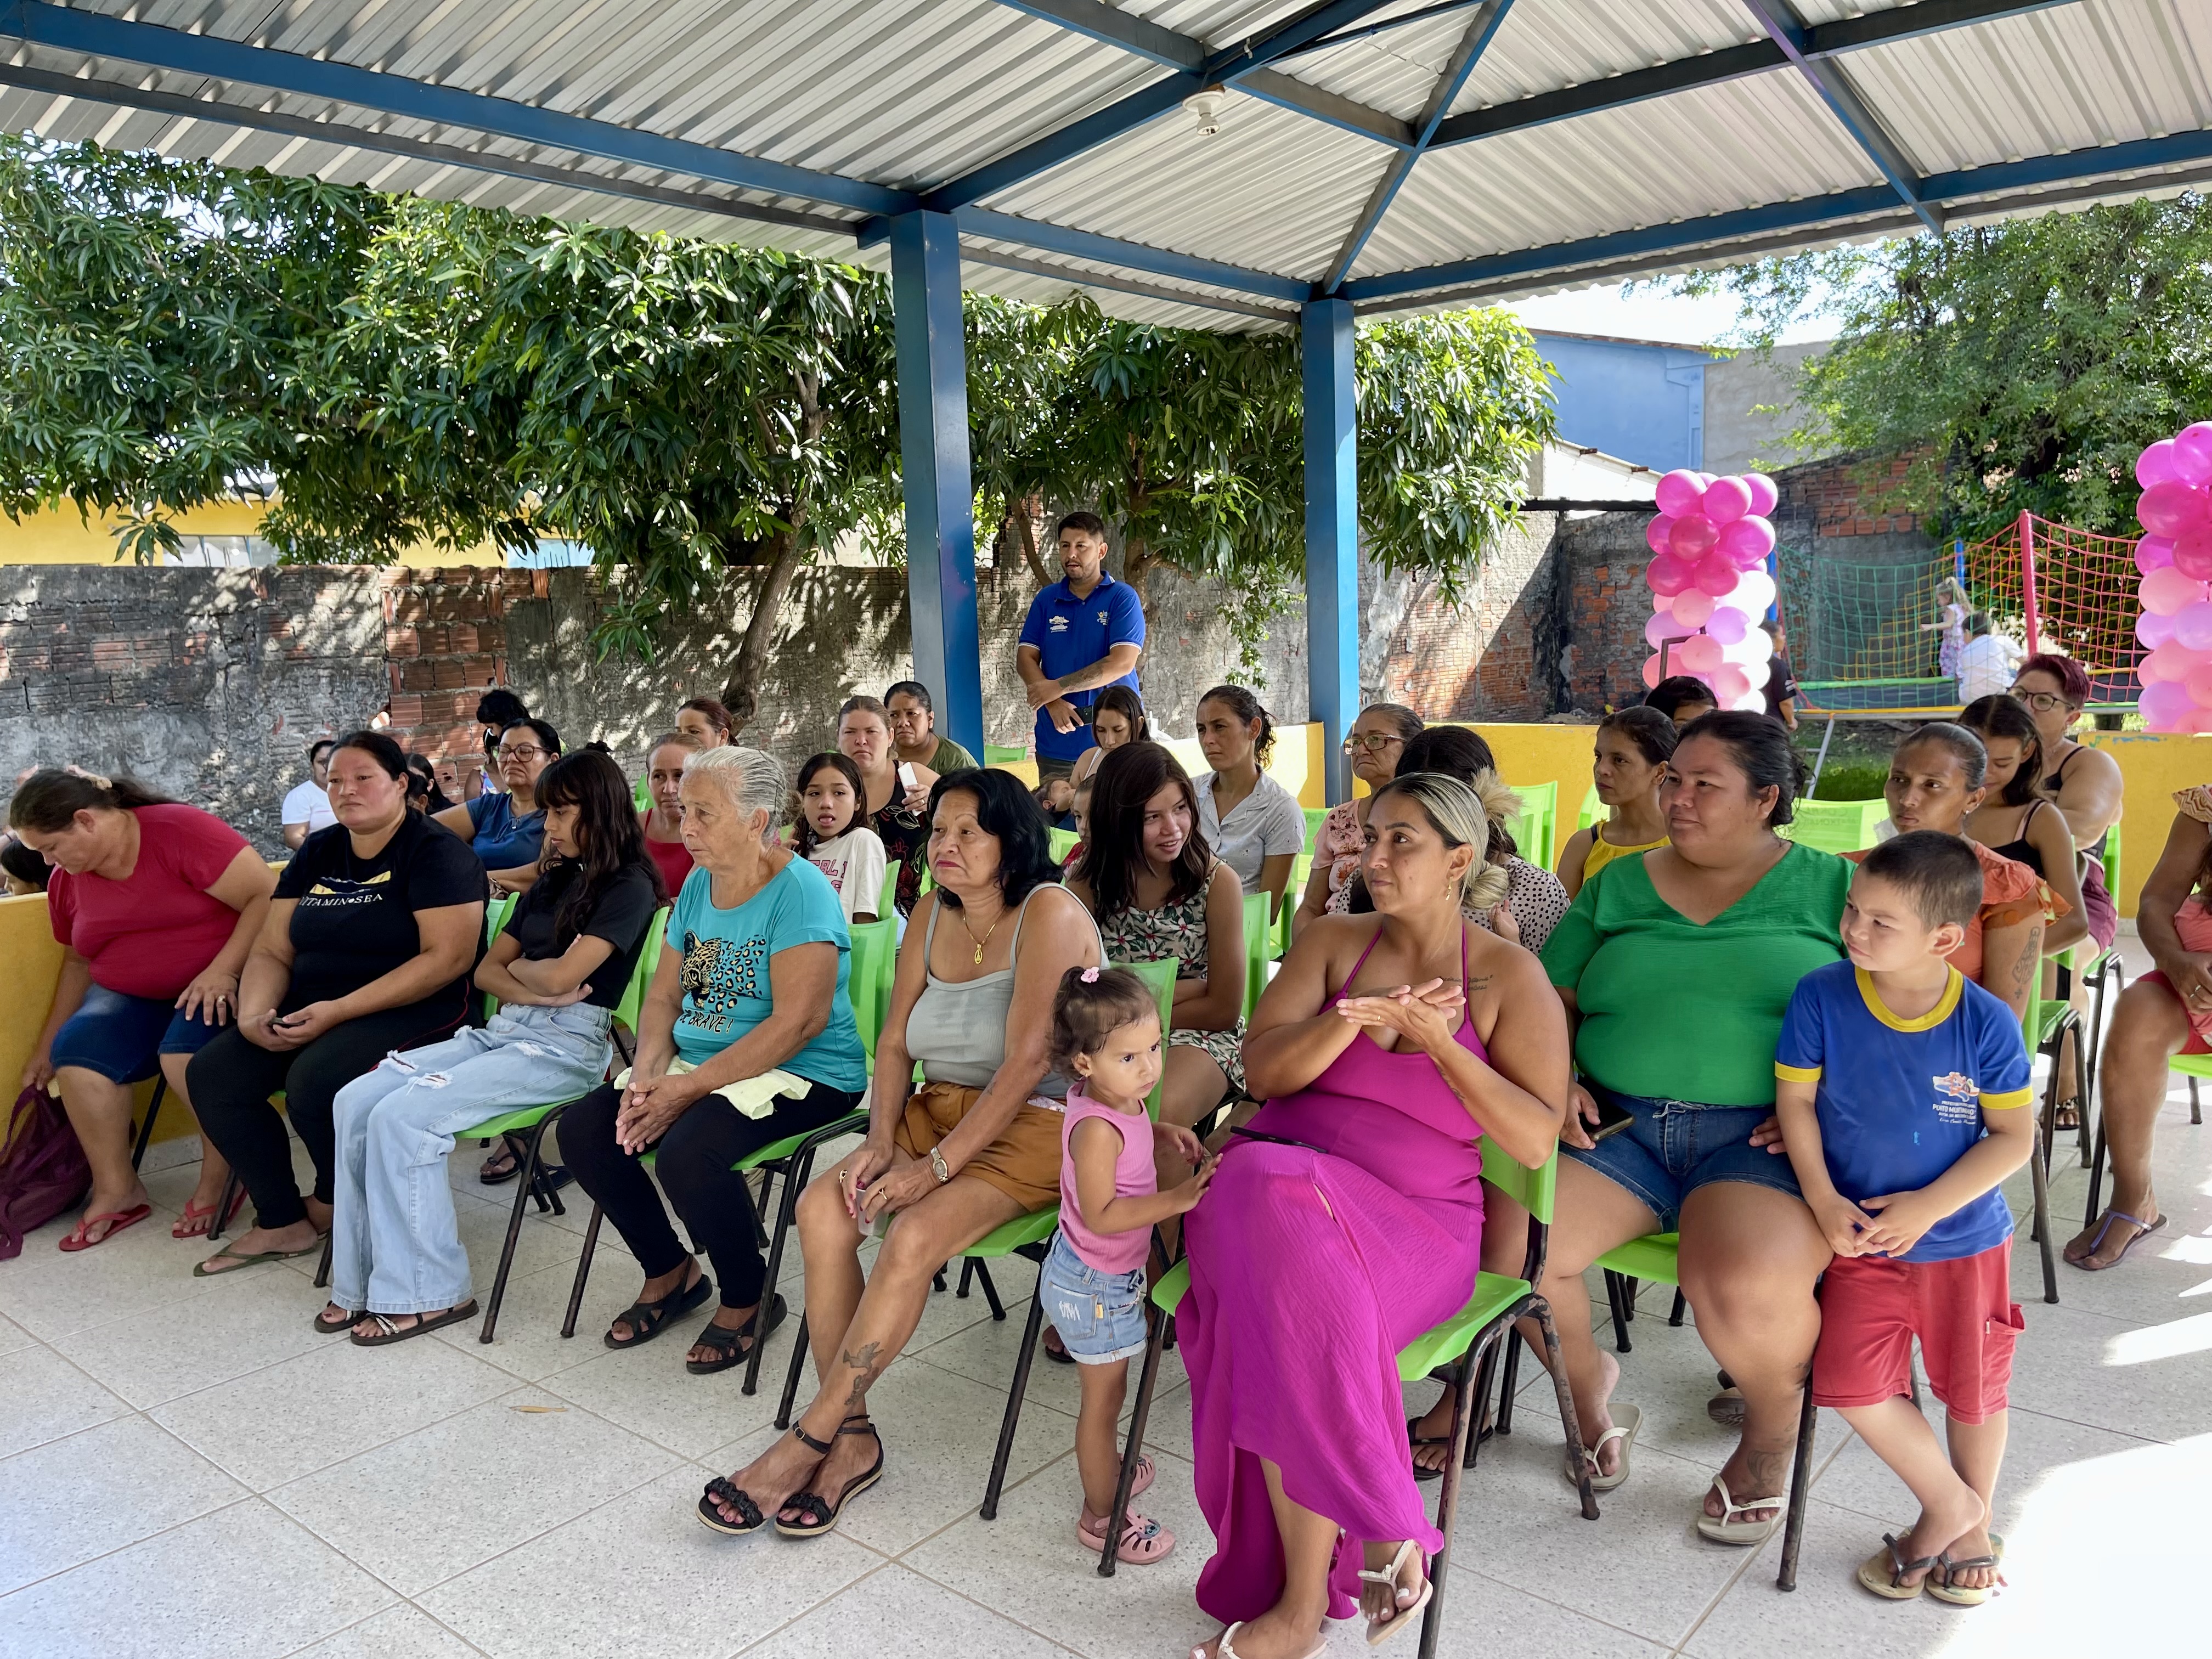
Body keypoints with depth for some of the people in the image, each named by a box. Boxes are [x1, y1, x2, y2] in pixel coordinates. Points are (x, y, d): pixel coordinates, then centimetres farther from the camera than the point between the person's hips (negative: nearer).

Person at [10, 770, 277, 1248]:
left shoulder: (181, 830, -16)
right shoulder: (67, 880, 7)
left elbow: (268, 897, -21)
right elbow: (78, 962, 21)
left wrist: (223, 971, -27)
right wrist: (45, 1047, 23)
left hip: (222, 984, -6)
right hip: (132, 997, 7)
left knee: (185, 1054, -32)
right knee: (75, 1052, -20)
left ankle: (218, 1180, -10)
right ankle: (118, 1191, -8)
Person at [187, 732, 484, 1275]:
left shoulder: (435, 852, -9)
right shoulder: (317, 853, 13)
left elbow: (447, 957, -19)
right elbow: (272, 951, 12)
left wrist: (339, 1011, -22)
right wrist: (254, 1013, -11)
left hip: (414, 1011, -7)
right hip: (311, 1009, 7)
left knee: (313, 1080, -30)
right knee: (211, 1075, -10)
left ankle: (332, 1207, 2)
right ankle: (282, 1223, 3)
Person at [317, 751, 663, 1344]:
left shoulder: (627, 887, -6)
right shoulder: (553, 882, 20)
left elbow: (560, 975, -16)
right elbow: (486, 970, 16)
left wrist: (516, 966, 6)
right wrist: (531, 990, -6)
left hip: (566, 1046, -9)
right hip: (503, 1030, 9)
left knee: (403, 1116, -23)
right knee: (355, 1102, -8)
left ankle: (426, 1295, -11)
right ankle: (365, 1283, -4)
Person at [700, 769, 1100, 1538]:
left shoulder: (1050, 913, -15)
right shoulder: (932, 914, 7)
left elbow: (1027, 1062, -21)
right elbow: (894, 1043, 9)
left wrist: (937, 1166, -21)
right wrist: (881, 1141, -8)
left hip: (1035, 1128, -6)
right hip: (938, 1110, 7)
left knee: (916, 1235, -29)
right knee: (822, 1207, -17)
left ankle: (810, 1438, -13)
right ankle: (852, 1437, -9)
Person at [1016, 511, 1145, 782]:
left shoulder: (1123, 598, -2)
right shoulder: (1046, 600, 10)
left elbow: (1122, 663, -13)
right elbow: (1025, 659, 4)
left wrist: (1059, 687, -13)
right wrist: (1054, 704, -13)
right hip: (1055, 743, 3)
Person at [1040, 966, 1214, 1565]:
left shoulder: (1118, 1103, -5)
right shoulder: (1097, 1128, -32)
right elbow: (1101, 1214, -33)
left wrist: (1162, 1136, 0)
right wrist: (1179, 1198, -35)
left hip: (1110, 1276, 9)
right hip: (1095, 1286, -9)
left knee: (1105, 1388, 29)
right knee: (1105, 1394, 8)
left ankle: (1105, 1463, 51)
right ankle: (1102, 1517, 25)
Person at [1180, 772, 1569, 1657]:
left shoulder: (1508, 976, 3)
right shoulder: (1332, 941, 10)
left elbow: (1535, 1140, -5)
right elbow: (1262, 1069, -2)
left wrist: (1437, 1042, -14)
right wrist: (1352, 1019, -19)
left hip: (1414, 1217, -2)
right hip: (1276, 1181, 2)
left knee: (1286, 1320, -32)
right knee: (1300, 1288, -34)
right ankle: (1378, 1530, -19)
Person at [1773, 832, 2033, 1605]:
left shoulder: (1987, 1023, -18)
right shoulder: (1821, 997, -16)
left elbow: (2014, 1137, -11)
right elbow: (1795, 1100, -8)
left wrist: (1927, 1207, -19)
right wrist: (1825, 1202, -16)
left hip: (1965, 1241, -1)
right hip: (1862, 1239, 1)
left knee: (1972, 1388, 16)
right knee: (1852, 1384, -4)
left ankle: (1974, 1525, 44)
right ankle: (1949, 1505, 24)